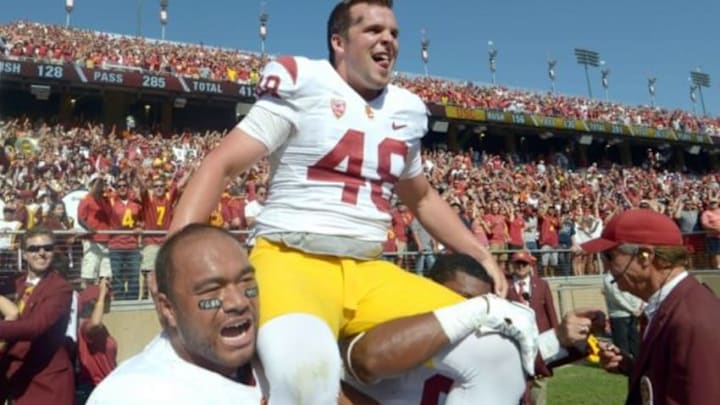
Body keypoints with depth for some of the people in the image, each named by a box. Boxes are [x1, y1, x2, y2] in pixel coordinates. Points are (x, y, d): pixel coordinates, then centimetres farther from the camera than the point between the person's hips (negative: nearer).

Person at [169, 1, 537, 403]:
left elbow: (423, 198, 28)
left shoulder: (407, 109, 14)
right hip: (292, 261, -5)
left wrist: (482, 256, 20)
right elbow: (221, 165, -6)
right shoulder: (302, 84, -2)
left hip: (368, 274, 6)